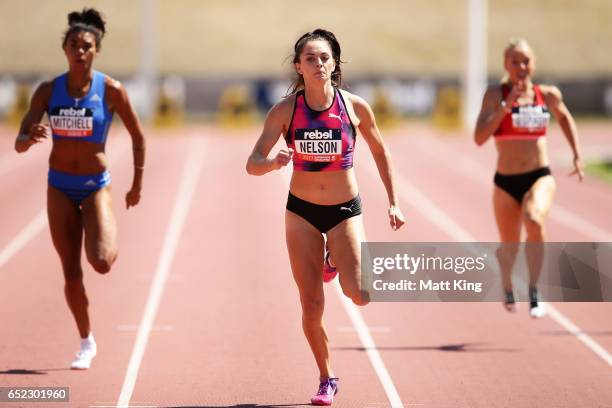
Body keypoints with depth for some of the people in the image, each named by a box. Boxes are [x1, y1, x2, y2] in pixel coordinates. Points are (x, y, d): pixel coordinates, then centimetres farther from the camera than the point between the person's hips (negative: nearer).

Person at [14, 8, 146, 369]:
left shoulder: (111, 91, -10)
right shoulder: (48, 91, -4)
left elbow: (138, 138, 2)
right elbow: (19, 144, -7)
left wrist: (137, 185, 6)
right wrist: (31, 138, -30)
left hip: (96, 186, -2)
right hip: (60, 187, 2)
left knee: (101, 263, -21)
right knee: (72, 272, 3)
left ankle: (112, 241, 17)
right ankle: (87, 343, 22)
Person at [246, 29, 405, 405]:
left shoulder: (355, 107, -10)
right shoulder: (285, 111, -11)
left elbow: (381, 153, 6)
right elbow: (252, 164, -15)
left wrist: (394, 202, 5)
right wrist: (274, 163, -37)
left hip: (345, 209, 0)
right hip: (302, 211, 0)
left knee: (360, 296, -14)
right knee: (312, 305, 0)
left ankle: (338, 261, 21)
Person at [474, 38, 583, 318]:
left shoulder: (548, 95, 2)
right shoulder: (496, 95, -5)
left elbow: (565, 118, 25)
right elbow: (480, 138, -17)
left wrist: (577, 156, 18)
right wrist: (506, 106, -24)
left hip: (540, 178, 0)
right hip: (506, 182, 0)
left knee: (535, 221, -33)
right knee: (509, 246, 14)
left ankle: (534, 294, -27)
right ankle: (507, 287, 49)